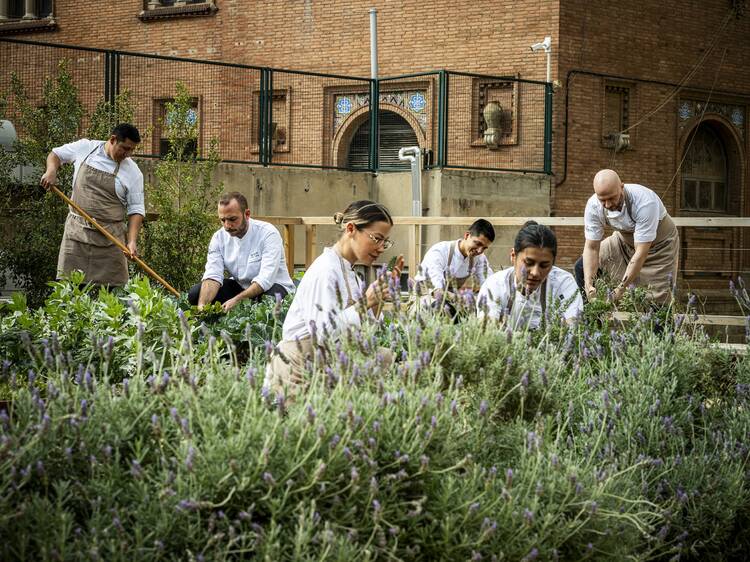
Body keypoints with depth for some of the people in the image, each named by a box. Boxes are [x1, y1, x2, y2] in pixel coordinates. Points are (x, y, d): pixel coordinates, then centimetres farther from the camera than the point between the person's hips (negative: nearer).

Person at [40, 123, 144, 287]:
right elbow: (56, 154, 19)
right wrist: (51, 170, -2)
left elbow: (136, 209, 0)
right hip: (76, 230, 1)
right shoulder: (85, 148, 2)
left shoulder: (132, 172, -1)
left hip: (110, 237, -1)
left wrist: (132, 241, -13)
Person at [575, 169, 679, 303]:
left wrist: (621, 288, -42)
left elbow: (641, 253, -38)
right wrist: (588, 285, -33)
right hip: (625, 239, 5)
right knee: (582, 267, -3)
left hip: (659, 243, -5)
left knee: (657, 301, -13)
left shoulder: (645, 202, -39)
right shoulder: (593, 206, -24)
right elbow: (591, 247, -19)